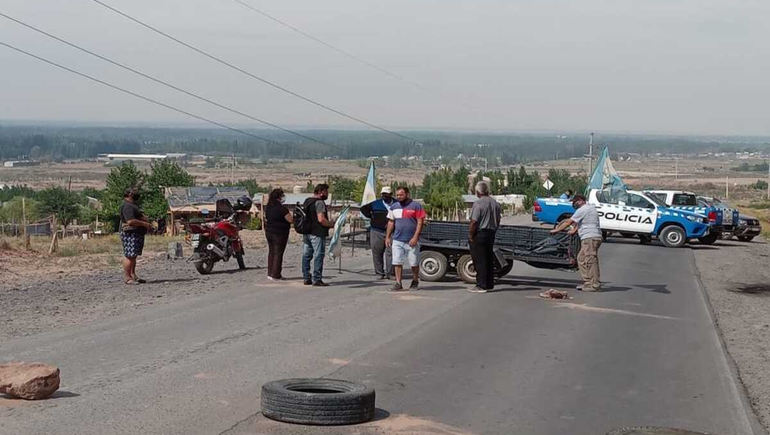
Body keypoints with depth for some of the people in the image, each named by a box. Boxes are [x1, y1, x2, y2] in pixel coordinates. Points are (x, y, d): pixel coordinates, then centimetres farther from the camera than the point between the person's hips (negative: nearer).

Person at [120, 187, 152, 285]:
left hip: (137, 234, 11)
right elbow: (131, 221, -25)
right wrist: (145, 224, -18)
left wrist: (147, 223, 10)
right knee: (129, 255, -10)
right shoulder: (127, 206, -15)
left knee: (134, 255, 14)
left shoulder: (132, 205, 21)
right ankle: (127, 277, -9)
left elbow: (140, 216, 31)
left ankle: (133, 275, 21)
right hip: (130, 234, -11)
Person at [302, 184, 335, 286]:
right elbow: (321, 219, -23)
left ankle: (307, 278, 15)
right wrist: (331, 224, -9)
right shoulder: (319, 202, -13)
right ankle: (317, 280, -5)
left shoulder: (306, 201, 16)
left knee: (306, 256, 10)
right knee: (318, 256, -5)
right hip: (317, 234, -9)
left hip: (306, 233, 9)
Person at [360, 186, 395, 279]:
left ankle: (389, 273, -6)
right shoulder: (375, 204, 9)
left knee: (390, 252, -10)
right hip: (377, 232, 2)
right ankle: (380, 273, 11)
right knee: (376, 253, 3)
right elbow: (363, 209, 18)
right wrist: (371, 216, 4)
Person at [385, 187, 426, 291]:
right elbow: (391, 223, 16)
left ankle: (415, 282, 21)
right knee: (397, 263, -2)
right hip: (397, 240, 4)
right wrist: (387, 237, 10)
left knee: (414, 263, 5)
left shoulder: (416, 206, -3)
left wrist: (415, 237, -15)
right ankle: (398, 283, 0)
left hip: (411, 241, -4)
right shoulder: (394, 207, 12)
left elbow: (420, 222, -7)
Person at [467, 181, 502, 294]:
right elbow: (498, 220, 13)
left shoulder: (478, 203, -16)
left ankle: (481, 285, -5)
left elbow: (474, 222, -20)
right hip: (491, 234, 8)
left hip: (479, 234, -8)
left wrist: (470, 235, -12)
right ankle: (490, 284, 16)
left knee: (479, 261, -4)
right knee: (489, 260, 13)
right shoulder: (495, 203, 7)